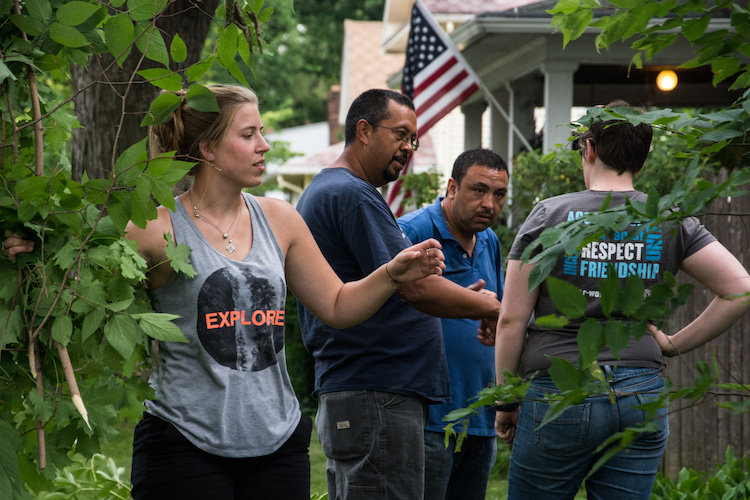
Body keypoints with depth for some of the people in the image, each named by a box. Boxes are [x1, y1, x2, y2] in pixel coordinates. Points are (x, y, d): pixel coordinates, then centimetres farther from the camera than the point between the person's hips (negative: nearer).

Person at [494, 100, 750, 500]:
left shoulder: (549, 216, -2)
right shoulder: (670, 222, 4)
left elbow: (511, 321, -3)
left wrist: (506, 402, 7)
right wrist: (675, 344, 7)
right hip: (642, 399, 3)